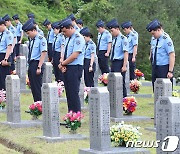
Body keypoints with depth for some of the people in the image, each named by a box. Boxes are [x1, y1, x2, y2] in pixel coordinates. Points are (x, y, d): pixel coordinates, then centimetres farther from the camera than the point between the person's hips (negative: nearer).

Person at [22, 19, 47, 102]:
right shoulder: (31, 40, 12)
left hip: (37, 63, -8)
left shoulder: (41, 39, -12)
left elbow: (43, 54, -15)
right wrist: (30, 66, 12)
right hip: (31, 64, 8)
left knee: (37, 87, -5)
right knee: (33, 86, 11)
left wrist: (39, 67, -18)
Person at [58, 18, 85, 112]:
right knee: (68, 93, 10)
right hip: (67, 68, 9)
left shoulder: (78, 38, -13)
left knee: (74, 93, -8)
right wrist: (63, 65, -2)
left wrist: (63, 63, -9)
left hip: (75, 68, -9)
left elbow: (74, 55, -19)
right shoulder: (68, 38, 16)